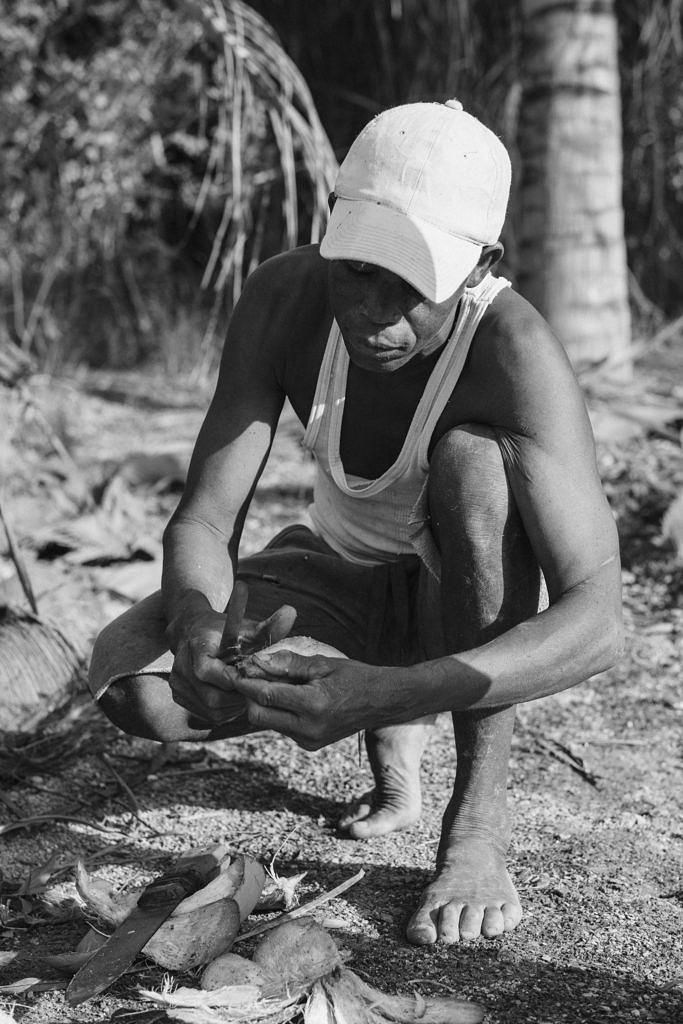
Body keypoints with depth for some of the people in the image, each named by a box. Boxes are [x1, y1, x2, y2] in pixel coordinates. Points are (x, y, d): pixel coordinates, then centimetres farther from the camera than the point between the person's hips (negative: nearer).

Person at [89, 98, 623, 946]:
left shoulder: (514, 352, -34)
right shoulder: (286, 299, -23)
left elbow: (598, 620, -41)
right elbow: (201, 521, -22)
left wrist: (396, 691, -55)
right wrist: (199, 627, -46)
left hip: (469, 592, -3)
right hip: (342, 567, 4)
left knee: (471, 455, -36)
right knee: (130, 678, -21)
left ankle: (478, 821, -24)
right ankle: (396, 746, 6)